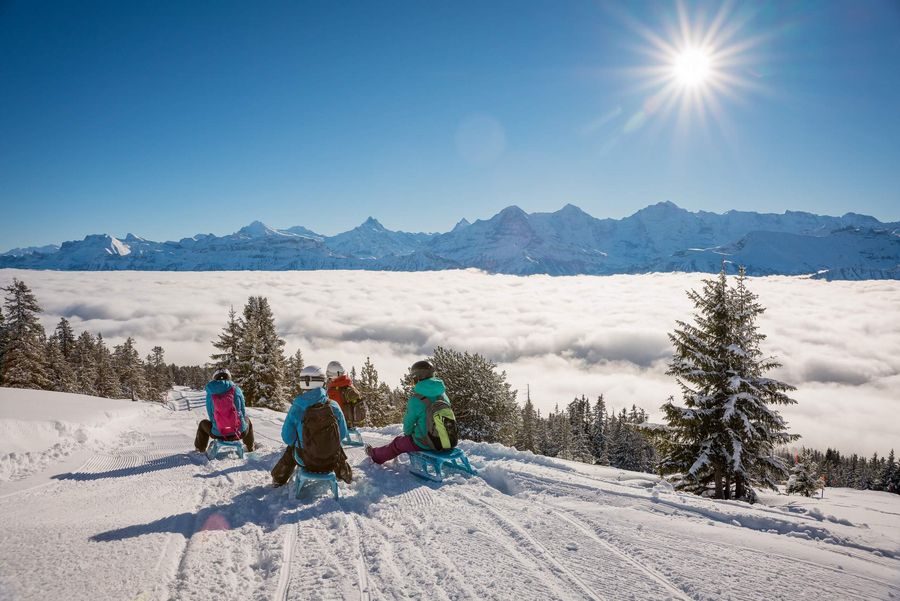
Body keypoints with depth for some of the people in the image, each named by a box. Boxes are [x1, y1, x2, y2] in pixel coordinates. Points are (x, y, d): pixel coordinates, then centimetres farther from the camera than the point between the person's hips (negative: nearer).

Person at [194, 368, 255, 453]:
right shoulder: (237, 389, -3)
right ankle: (250, 448, 55)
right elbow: (243, 412, 4)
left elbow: (211, 416, 7)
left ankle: (200, 450, 53)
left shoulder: (210, 394, 0)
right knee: (247, 420, 37)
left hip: (218, 434, 0)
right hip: (240, 433, 0)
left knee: (203, 423, 34)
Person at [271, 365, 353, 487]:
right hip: (331, 462, 0)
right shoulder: (334, 406, -13)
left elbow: (287, 438, -5)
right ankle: (346, 474, 53)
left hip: (306, 461, 0)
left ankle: (278, 479, 48)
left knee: (290, 448, 34)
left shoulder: (296, 408, -14)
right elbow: (342, 434, 0)